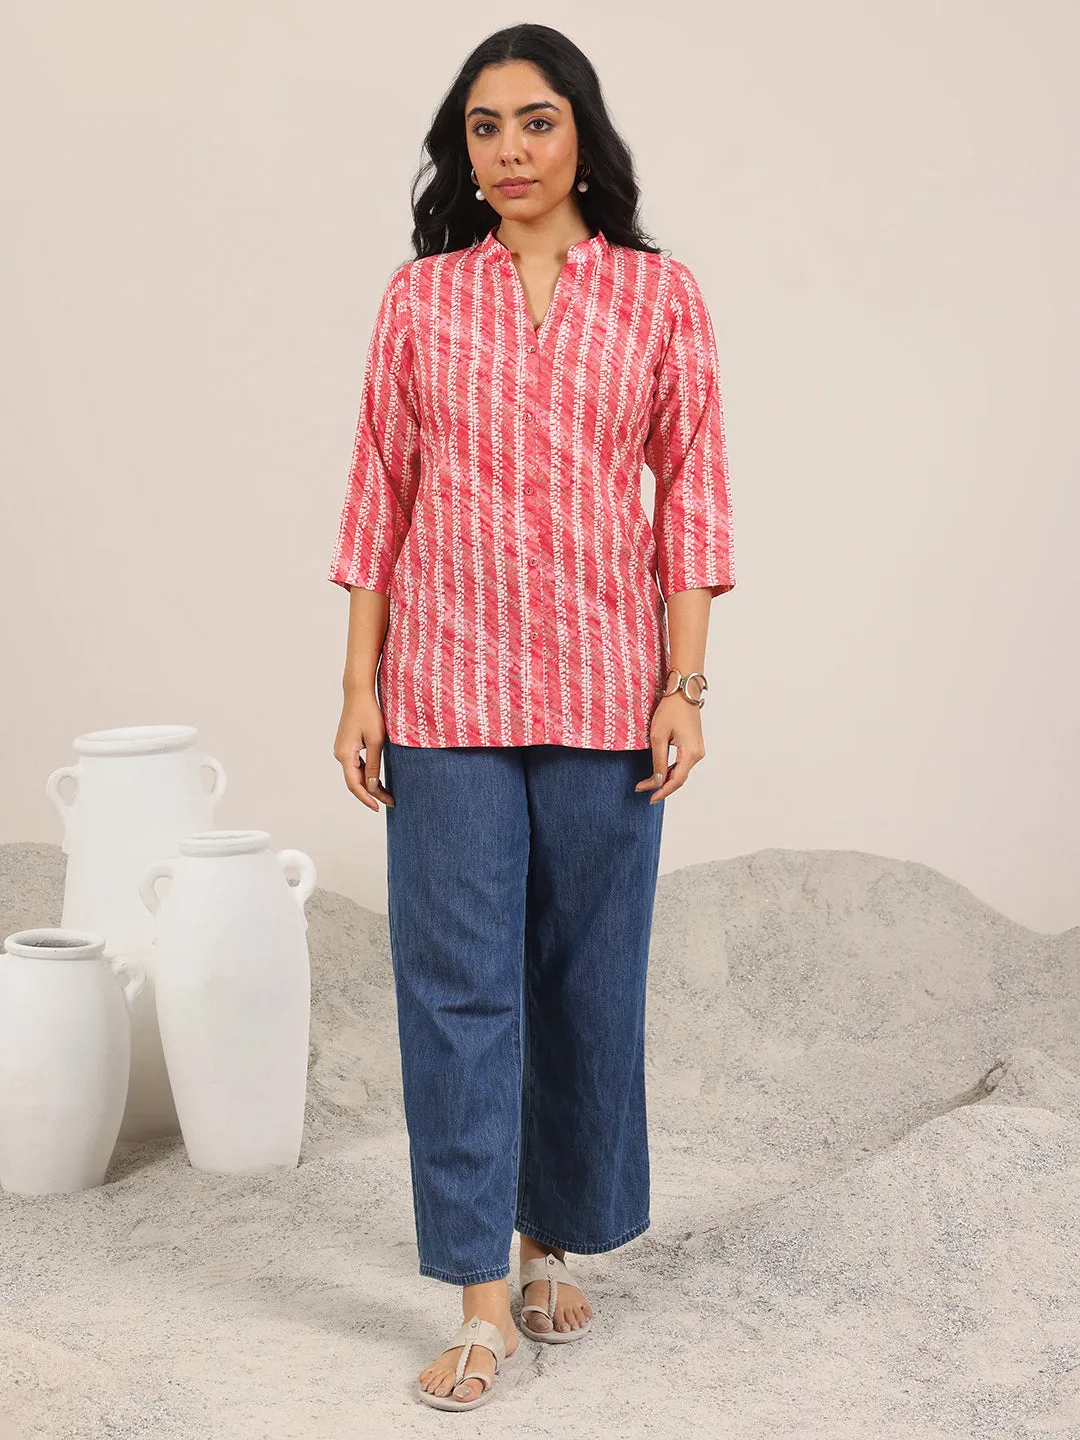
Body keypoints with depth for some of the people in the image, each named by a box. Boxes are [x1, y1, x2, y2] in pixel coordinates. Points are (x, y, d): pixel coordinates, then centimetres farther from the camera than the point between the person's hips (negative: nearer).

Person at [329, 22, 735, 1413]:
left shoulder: (659, 294, 3)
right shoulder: (420, 296, 5)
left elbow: (692, 493, 2)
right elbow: (379, 493, 6)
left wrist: (685, 687, -4)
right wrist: (359, 686, 1)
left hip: (603, 685, 0)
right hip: (448, 684, 0)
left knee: (589, 978, 8)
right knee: (456, 982, -3)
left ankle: (557, 1243, 28)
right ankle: (482, 1300, 4)